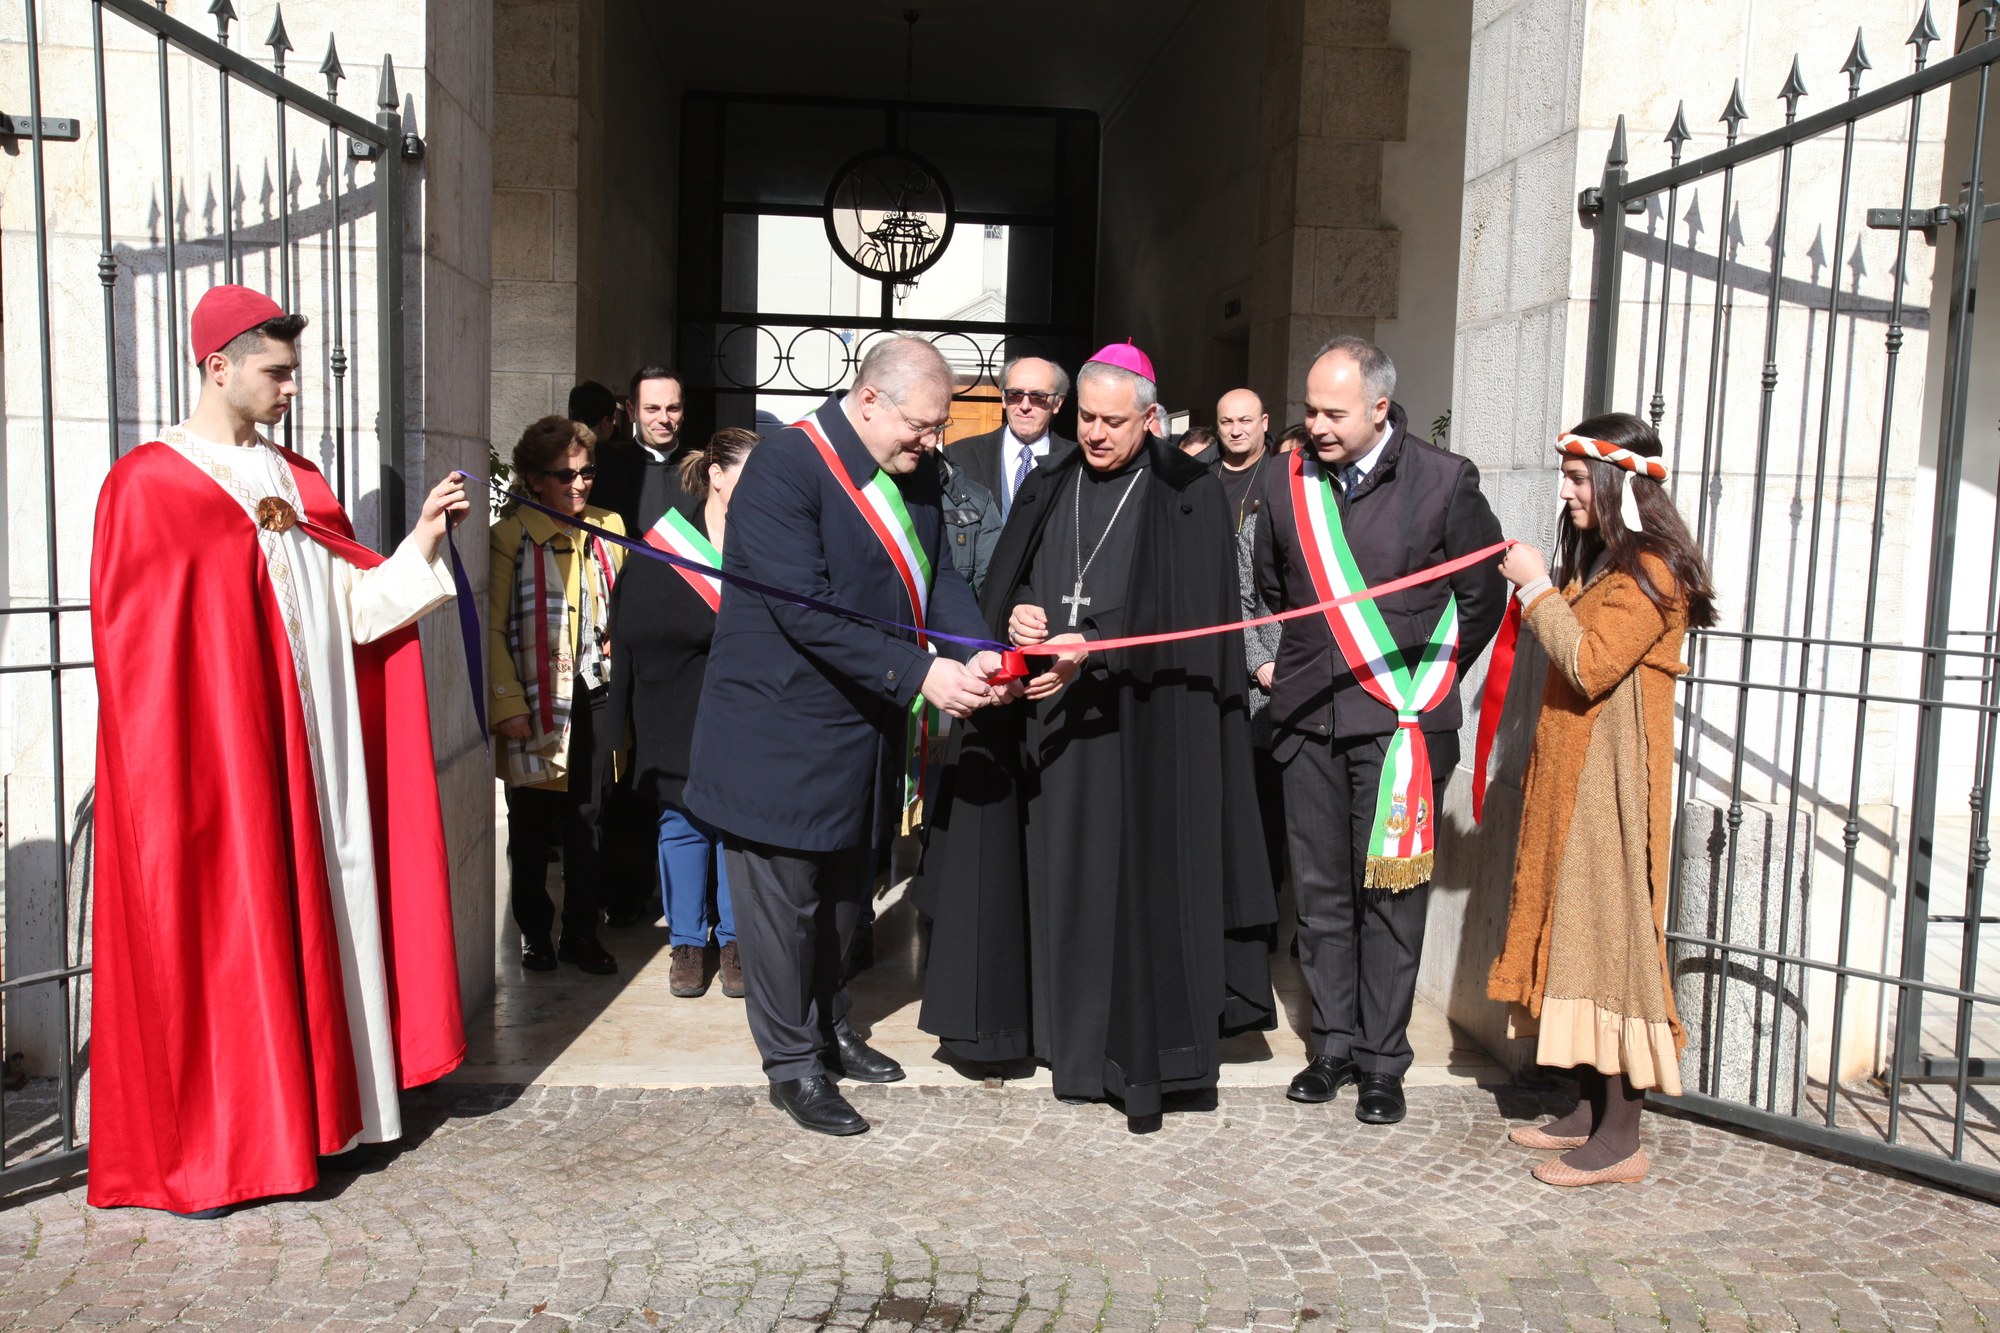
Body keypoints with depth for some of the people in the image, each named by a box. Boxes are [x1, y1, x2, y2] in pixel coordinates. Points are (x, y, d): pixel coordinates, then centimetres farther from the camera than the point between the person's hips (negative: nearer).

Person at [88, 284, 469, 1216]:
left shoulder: (297, 481, 14)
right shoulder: (147, 485, -5)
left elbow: (353, 599, 8)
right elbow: (134, 641, -8)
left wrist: (421, 538, -3)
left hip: (309, 749, 6)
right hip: (208, 752, -6)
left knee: (311, 914, 10)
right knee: (208, 936, 1)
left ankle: (314, 1117, 22)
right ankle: (195, 1151, 14)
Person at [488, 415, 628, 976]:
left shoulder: (610, 529, 7)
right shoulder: (510, 535, -5)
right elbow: (493, 627, -7)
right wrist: (507, 704, -13)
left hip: (597, 699, 3)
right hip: (537, 704, -3)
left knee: (586, 822, 11)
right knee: (531, 825, 8)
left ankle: (581, 932, 23)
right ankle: (534, 933, 23)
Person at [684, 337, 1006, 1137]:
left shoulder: (914, 473, 5)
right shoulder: (785, 468, -21)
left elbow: (938, 574, 6)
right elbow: (808, 610, -27)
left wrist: (976, 654, -13)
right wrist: (920, 673, -29)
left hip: (866, 727, 8)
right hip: (784, 728, -8)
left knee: (844, 889, 20)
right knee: (785, 897, 4)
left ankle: (830, 1029, 38)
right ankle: (793, 1065, 20)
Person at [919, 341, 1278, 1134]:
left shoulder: (1188, 498, -2)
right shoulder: (1046, 489, 12)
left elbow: (1185, 618, -9)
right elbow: (1001, 586, 11)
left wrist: (1092, 649, -21)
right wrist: (1017, 615, -13)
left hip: (1140, 729, -4)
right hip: (1043, 720, 4)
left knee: (1134, 889, -1)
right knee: (1051, 882, 8)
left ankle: (1140, 1060, 9)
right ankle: (1056, 1029, 21)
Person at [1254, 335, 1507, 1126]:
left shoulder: (1444, 482, -4)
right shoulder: (1289, 484, 6)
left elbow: (1483, 596, 5)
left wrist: (1428, 681, 6)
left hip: (1400, 721, -3)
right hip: (1308, 719, 4)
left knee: (1389, 893, 0)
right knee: (1319, 890, 9)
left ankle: (1383, 1059, 13)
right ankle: (1334, 1044, 22)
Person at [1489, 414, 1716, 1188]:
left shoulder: (1650, 571, -13)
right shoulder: (1599, 562, 18)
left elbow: (1590, 666, -22)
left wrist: (1537, 587, -16)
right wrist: (1541, 593, 12)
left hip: (1609, 783, -10)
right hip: (1570, 777, 10)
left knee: (1608, 935, -7)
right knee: (1574, 934, 10)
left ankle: (1620, 1141, 0)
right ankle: (1589, 1110, 19)